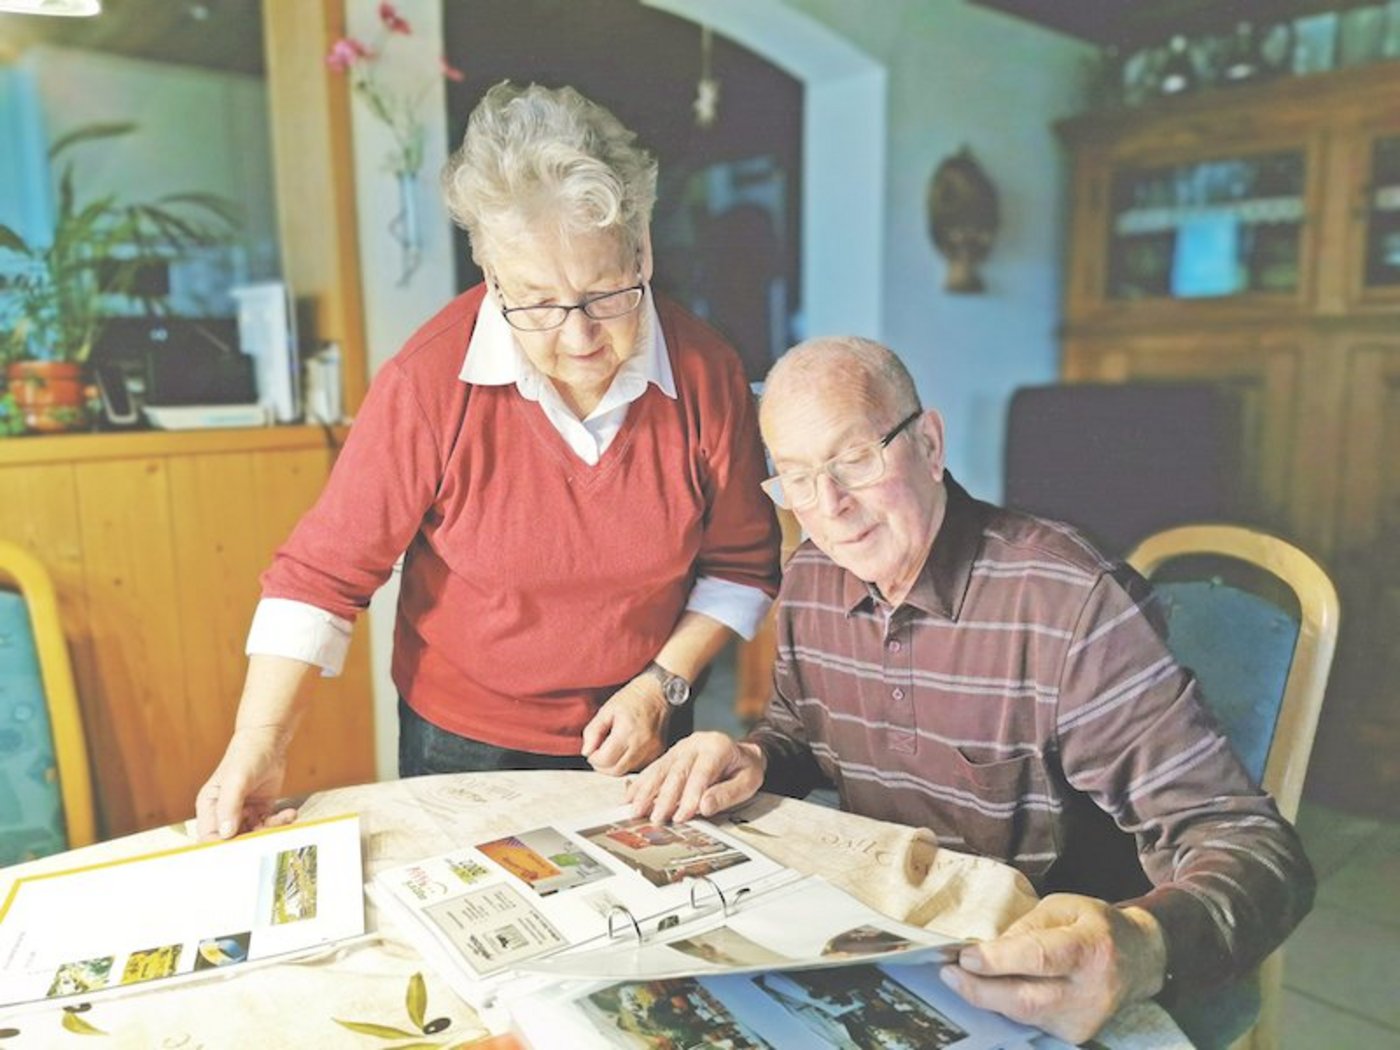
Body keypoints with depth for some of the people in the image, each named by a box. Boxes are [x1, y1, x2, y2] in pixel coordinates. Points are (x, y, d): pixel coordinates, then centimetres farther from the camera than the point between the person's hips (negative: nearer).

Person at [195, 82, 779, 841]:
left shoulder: (706, 375, -14)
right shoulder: (429, 382, -22)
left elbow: (740, 563, -4)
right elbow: (324, 568, -15)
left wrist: (661, 685, -12)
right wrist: (259, 744, -19)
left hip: (639, 745, 2)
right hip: (460, 750, -1)